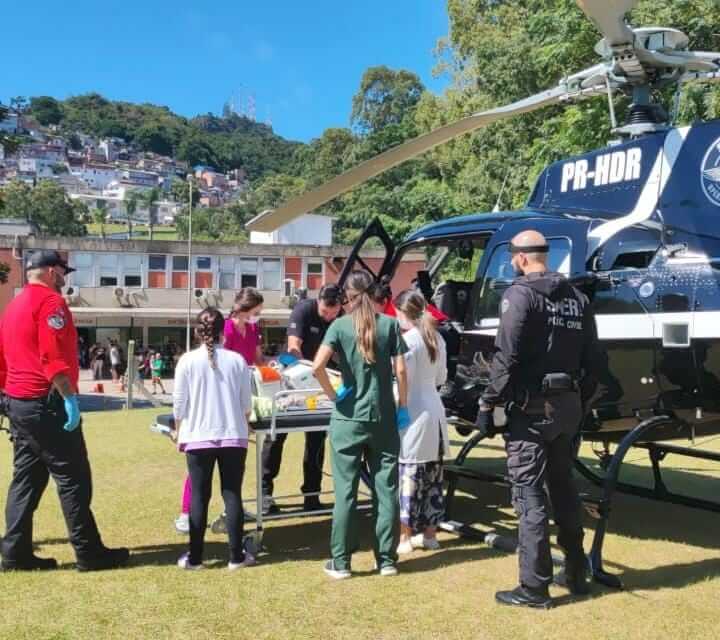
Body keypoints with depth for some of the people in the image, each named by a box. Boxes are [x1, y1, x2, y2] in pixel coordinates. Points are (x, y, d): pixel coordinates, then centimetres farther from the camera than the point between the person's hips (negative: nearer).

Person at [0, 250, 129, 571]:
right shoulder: (50, 301, -10)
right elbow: (54, 356, -21)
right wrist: (69, 397, -22)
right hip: (46, 403, -9)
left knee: (26, 478, 12)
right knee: (73, 479, -4)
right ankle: (89, 553, 0)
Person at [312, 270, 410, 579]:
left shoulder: (340, 325, -4)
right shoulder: (390, 324, -1)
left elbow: (318, 366, -17)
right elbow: (400, 371, -3)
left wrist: (333, 395, -4)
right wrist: (403, 406, 8)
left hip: (348, 418, -1)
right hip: (383, 417, 1)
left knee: (345, 491, 6)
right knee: (386, 490, 9)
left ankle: (340, 562, 11)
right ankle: (387, 559, 16)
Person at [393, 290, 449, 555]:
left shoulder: (408, 340, -14)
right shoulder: (437, 339, 10)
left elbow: (401, 381, -14)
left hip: (414, 415, -8)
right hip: (435, 412, 8)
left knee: (408, 477, -1)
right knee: (431, 477, 13)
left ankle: (404, 537, 5)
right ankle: (429, 534, 22)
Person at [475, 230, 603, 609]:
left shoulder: (521, 294, -11)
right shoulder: (576, 298, 11)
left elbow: (506, 357, -18)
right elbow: (593, 358, 12)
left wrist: (488, 404, -12)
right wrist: (580, 399, 20)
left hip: (532, 407, -7)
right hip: (568, 406, 7)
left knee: (528, 493, -2)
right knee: (563, 487, 19)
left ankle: (534, 587, 1)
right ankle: (576, 573, 29)